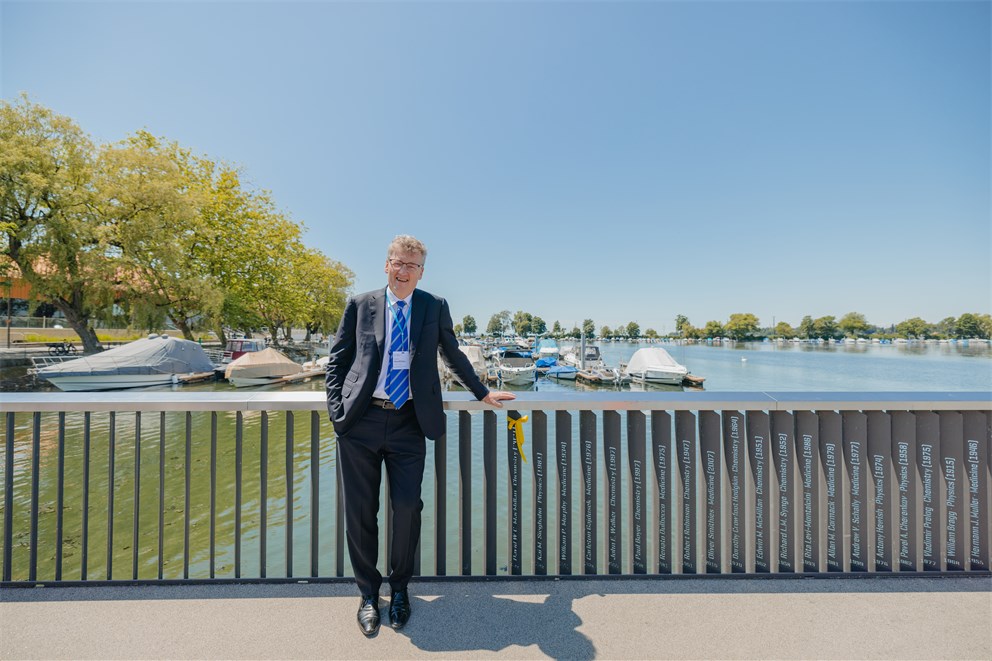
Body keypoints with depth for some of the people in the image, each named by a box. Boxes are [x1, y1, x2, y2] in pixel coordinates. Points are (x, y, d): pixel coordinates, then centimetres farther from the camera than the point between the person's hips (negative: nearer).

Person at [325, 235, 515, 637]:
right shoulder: (360, 305, 7)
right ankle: (368, 592, 34)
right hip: (360, 422, 1)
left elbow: (454, 357, 17)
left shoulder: (435, 307, 8)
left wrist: (482, 393, 19)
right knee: (360, 511, 9)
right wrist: (337, 410, -2)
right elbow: (337, 361, 9)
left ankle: (400, 588, 30)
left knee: (407, 507, 0)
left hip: (409, 423, 0)